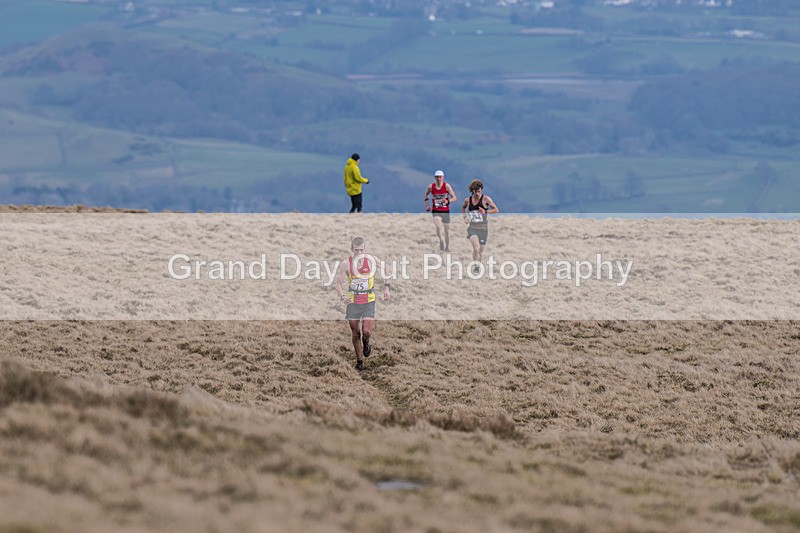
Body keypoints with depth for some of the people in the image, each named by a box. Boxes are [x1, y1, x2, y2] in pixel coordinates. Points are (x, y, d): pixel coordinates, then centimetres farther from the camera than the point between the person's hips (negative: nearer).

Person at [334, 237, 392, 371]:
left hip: (369, 301, 0)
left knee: (367, 331, -15)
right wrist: (343, 296, -28)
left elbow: (385, 268, 10)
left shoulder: (371, 260, -10)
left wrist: (386, 286, 3)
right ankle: (359, 360, 25)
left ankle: (366, 342, 21)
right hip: (353, 302, 0)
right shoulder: (346, 264, -12)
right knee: (356, 333, 6)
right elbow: (338, 284, -8)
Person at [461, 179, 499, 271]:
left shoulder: (486, 199, -4)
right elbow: (463, 207, 27)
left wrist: (485, 212, -17)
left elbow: (496, 210, -1)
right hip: (472, 228, 0)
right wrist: (465, 217, 10)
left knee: (481, 250, 9)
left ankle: (479, 267, 29)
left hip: (483, 228, 0)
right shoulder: (468, 200, 4)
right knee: (476, 248, -23)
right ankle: (474, 266, -10)